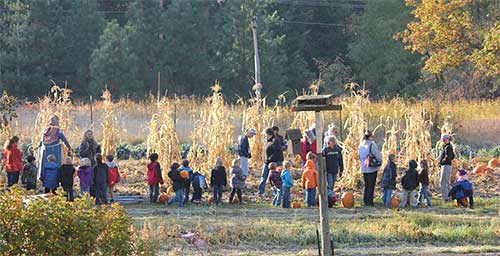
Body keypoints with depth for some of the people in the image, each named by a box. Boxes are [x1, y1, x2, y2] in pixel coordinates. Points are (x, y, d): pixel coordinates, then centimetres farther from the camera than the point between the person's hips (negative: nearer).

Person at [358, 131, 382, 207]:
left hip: (364, 168, 6)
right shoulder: (372, 144, -15)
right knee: (371, 186, 0)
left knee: (366, 185, 15)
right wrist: (380, 161, 6)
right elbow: (378, 155, -13)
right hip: (372, 168, -6)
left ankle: (365, 201, 17)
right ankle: (369, 201, -1)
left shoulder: (360, 146, 6)